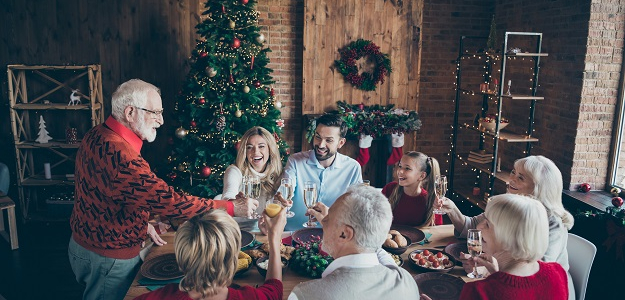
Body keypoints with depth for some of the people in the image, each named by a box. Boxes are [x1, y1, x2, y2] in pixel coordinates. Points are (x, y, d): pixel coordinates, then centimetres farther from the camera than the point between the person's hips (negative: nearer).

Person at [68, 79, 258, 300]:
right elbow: (168, 201, -33)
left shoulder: (98, 135, 2)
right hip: (108, 257, -9)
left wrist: (141, 223, 8)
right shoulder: (117, 154, -32)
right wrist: (232, 207, -27)